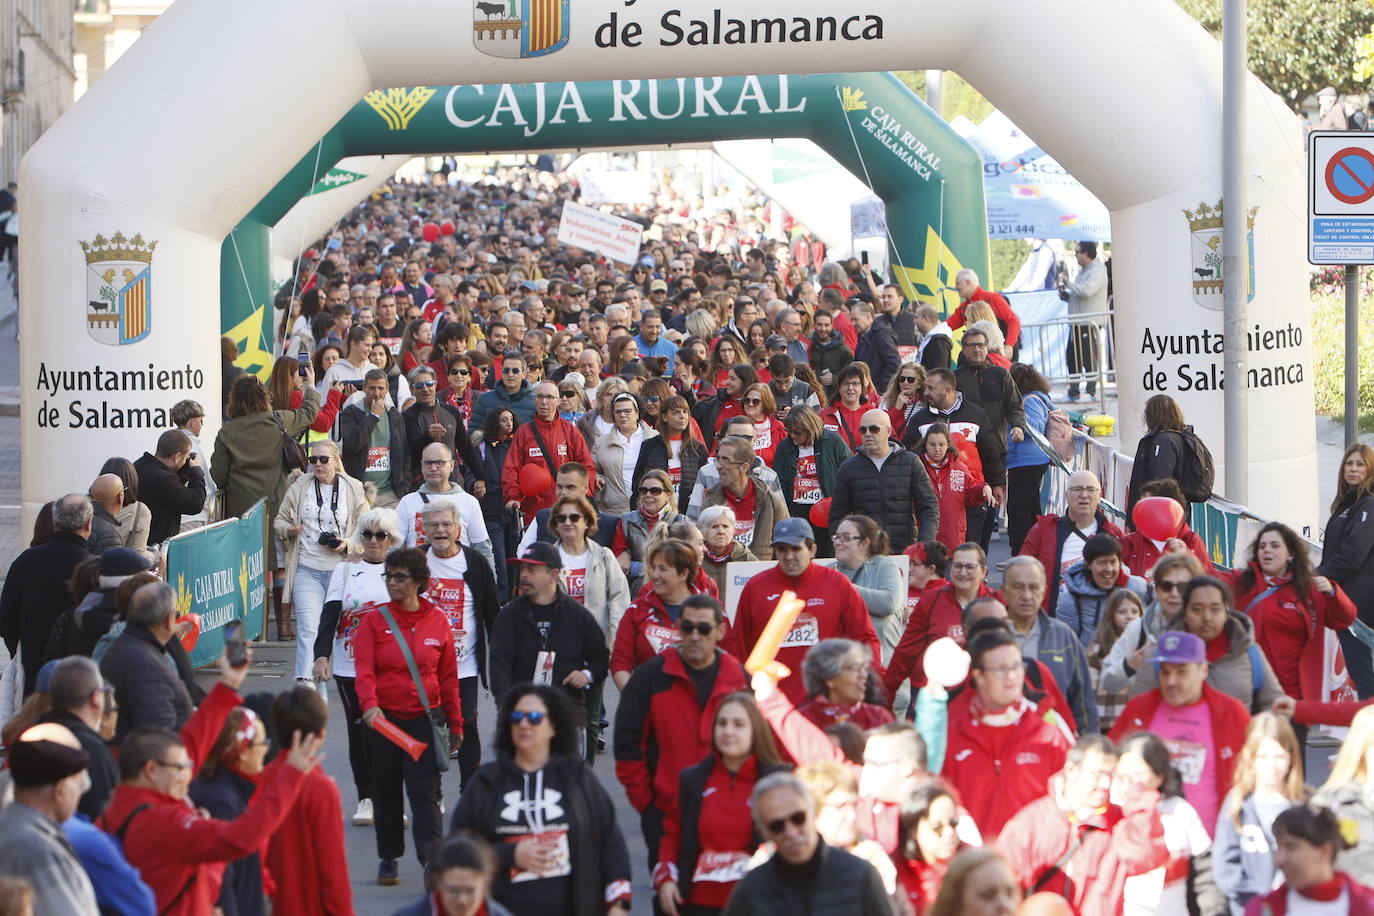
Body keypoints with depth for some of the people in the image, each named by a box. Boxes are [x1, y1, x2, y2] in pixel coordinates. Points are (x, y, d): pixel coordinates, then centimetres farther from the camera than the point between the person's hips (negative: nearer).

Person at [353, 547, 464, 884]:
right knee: (386, 791, 9)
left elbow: (449, 676, 7)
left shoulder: (438, 620, 2)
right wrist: (369, 705, -30)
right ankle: (389, 859, 23)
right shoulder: (374, 620, -1)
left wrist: (455, 723, 9)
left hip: (424, 719, -1)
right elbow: (364, 670, -11)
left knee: (425, 792, -8)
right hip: (384, 719, 1)